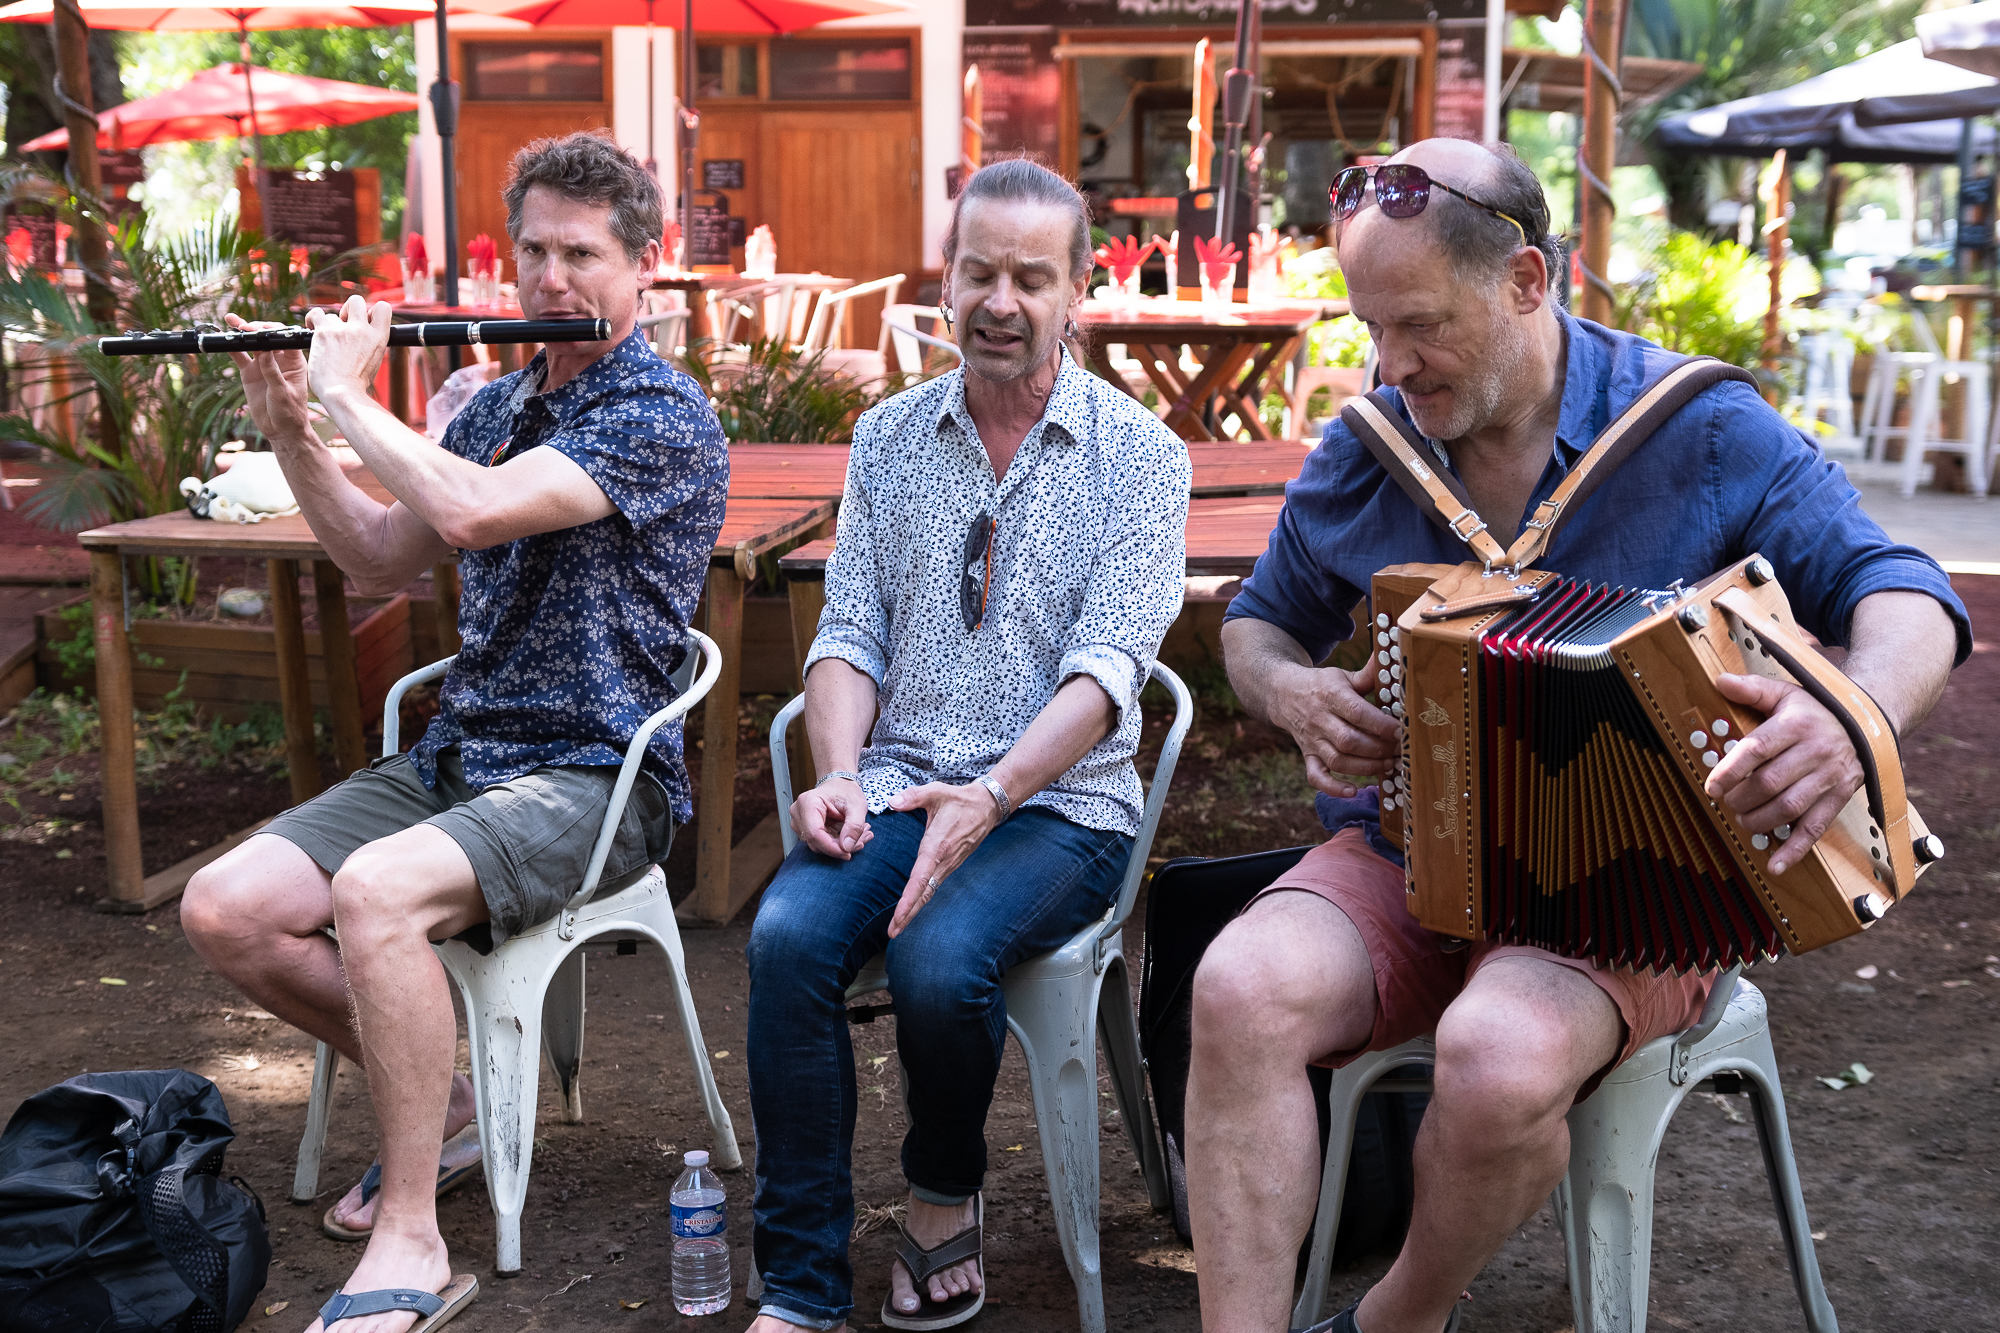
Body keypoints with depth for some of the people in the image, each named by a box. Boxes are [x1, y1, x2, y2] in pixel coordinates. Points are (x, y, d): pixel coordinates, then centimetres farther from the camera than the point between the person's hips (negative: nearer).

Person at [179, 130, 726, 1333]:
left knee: (376, 895, -34)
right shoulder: (499, 404, 16)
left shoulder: (664, 417, -11)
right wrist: (291, 433, 8)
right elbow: (384, 563, 20)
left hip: (594, 775, -8)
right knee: (224, 910, -11)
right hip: (457, 756, 8)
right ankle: (439, 1097, 10)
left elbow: (472, 511, -25)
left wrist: (349, 395, -10)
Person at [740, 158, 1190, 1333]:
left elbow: (1105, 668, -11)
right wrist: (839, 776, -11)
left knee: (939, 958, -31)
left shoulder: (1139, 453, -1)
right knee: (789, 933, -26)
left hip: (1061, 801, -3)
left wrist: (990, 796, -26)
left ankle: (947, 1198, 2)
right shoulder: (888, 437, 12)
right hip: (899, 786, 3)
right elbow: (849, 634, 8)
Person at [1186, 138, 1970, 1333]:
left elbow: (1903, 594, -6)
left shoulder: (1698, 428, -5)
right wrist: (1291, 693, -6)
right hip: (1405, 856, 3)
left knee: (1499, 1058, -34)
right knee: (1244, 990, -29)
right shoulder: (1362, 451, 5)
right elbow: (1259, 621, 20)